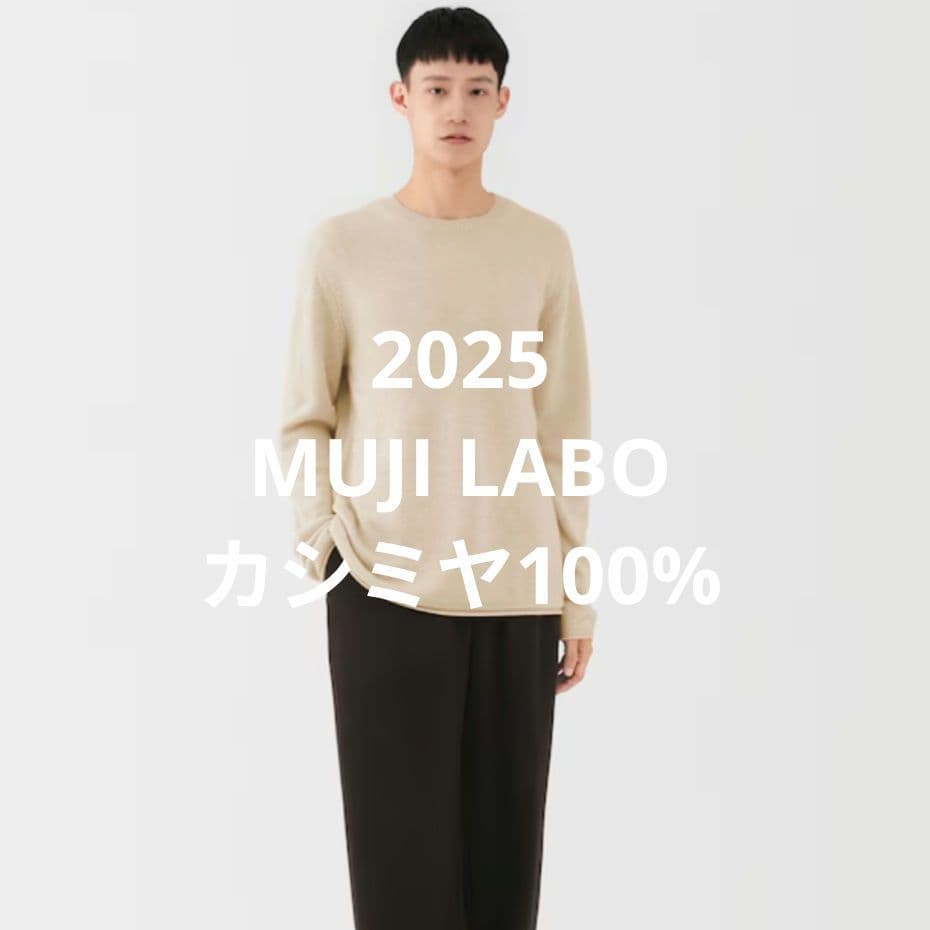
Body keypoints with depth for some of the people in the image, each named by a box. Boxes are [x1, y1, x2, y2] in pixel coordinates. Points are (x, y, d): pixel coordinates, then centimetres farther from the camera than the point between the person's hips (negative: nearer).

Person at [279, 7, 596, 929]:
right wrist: (324, 545, -8)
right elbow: (304, 420, 5)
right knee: (401, 848, 2)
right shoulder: (342, 246, 0)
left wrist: (576, 592, 5)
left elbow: (564, 430, 6)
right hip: (384, 591, -2)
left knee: (505, 845, 6)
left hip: (516, 591, 2)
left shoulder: (543, 247, 5)